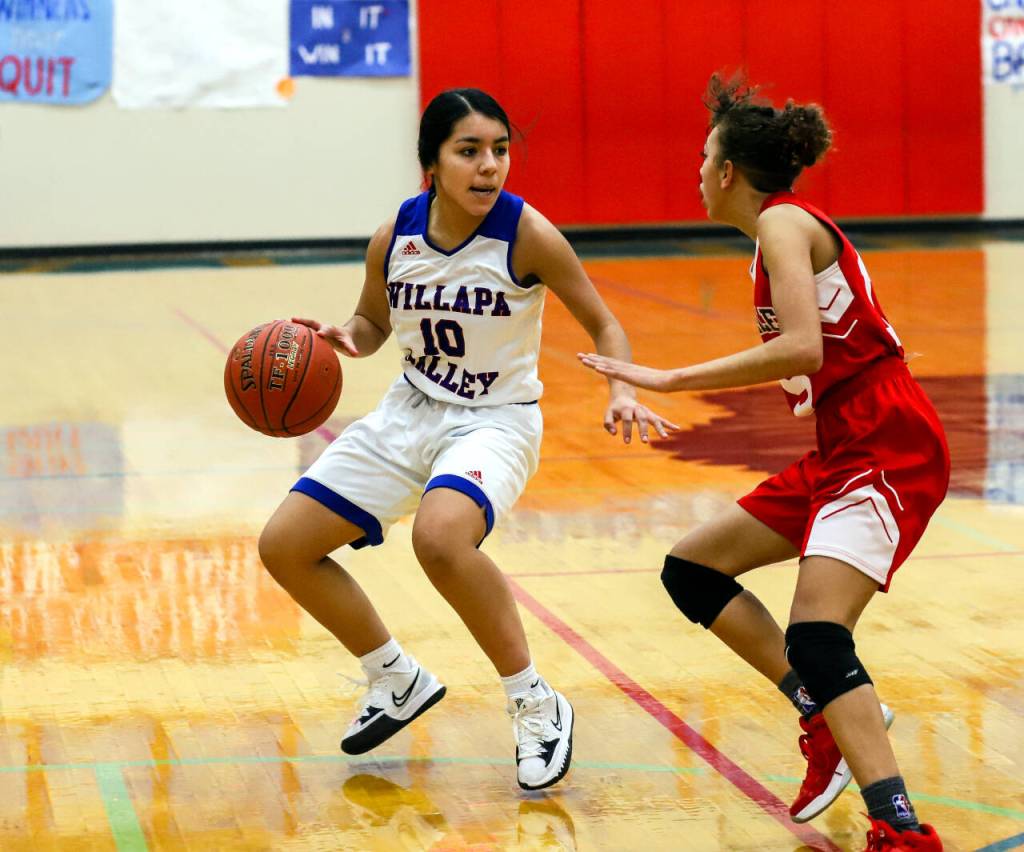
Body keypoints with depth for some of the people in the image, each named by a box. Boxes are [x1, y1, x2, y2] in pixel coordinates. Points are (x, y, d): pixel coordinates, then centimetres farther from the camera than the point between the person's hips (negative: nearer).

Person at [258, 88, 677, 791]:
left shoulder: (526, 234, -18)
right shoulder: (393, 239, -7)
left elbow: (602, 323, -8)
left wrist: (623, 391, -26)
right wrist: (340, 338, -11)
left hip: (494, 420, -6)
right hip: (411, 411, 6)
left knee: (440, 535, -37)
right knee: (285, 546, 3)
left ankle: (537, 707, -18)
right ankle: (399, 681, 25)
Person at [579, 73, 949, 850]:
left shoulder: (784, 223, -12)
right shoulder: (785, 229, 15)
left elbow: (802, 348, -27)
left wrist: (669, 380, -25)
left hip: (888, 450, -10)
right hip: (843, 454, 10)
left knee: (816, 636, -24)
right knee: (692, 569, 13)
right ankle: (832, 718, 12)